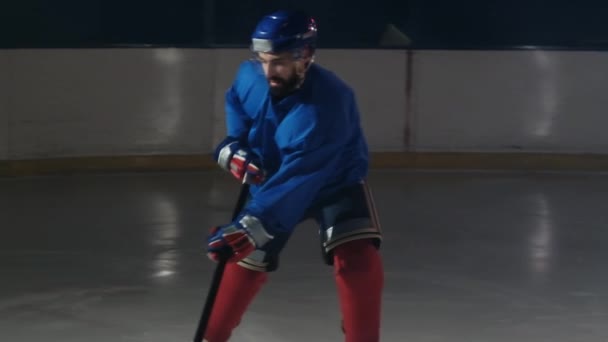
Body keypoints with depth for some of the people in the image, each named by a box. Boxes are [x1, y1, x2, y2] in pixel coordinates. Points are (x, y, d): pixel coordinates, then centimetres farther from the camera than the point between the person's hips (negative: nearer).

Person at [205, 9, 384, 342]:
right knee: (245, 260, 8)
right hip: (273, 180, 5)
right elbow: (235, 103, 8)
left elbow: (296, 179, -47)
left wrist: (251, 224, -56)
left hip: (337, 182, -5)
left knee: (357, 259, -25)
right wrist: (234, 146, -9)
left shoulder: (326, 102, -40)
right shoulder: (250, 77, -21)